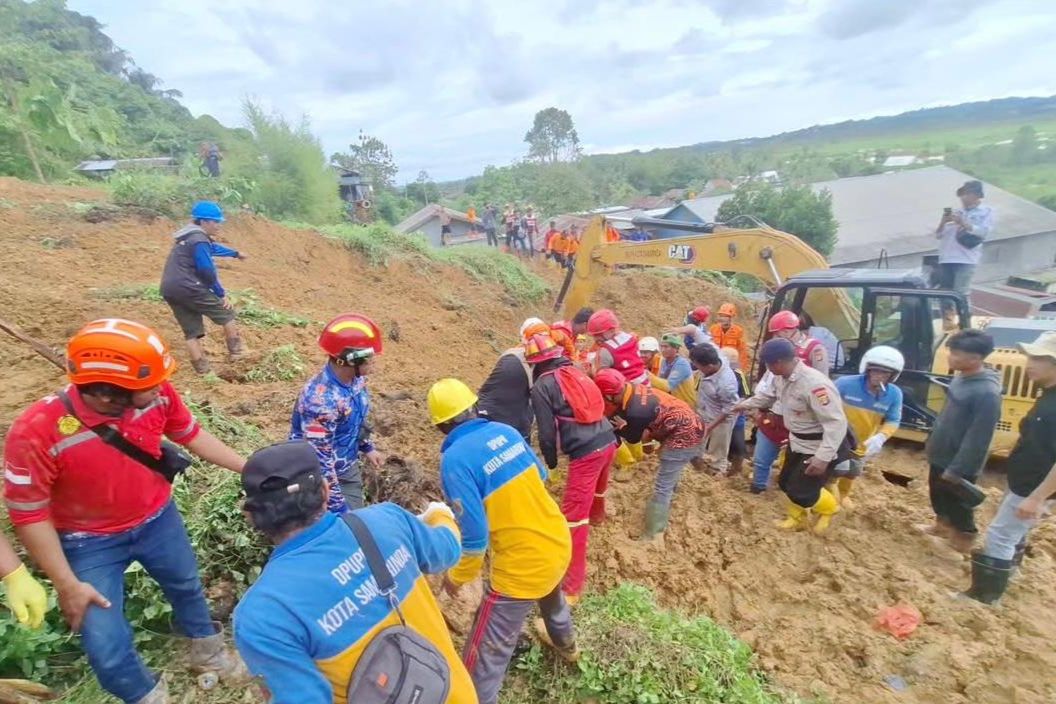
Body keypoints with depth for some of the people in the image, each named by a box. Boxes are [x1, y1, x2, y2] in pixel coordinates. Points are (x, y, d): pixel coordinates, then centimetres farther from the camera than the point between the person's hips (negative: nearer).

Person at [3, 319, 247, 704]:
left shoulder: (156, 394, -26)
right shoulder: (36, 433, -33)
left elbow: (192, 435, -6)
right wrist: (67, 584, -14)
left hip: (157, 518, 3)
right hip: (91, 543, -3)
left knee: (186, 586, 25)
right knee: (107, 649, 4)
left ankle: (208, 652, 56)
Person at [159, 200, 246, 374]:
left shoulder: (188, 236, 23)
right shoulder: (199, 240, -11)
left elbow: (212, 247, 40)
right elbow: (207, 271, -15)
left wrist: (235, 253, 55)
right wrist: (221, 293, -7)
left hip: (169, 290, 10)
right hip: (188, 288, -9)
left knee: (191, 331, 10)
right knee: (226, 312, 7)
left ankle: (202, 368, 11)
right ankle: (236, 351, 7)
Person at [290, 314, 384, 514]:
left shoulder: (355, 379, -11)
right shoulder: (320, 399, -36)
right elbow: (319, 460, -30)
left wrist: (367, 447, 18)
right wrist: (337, 506, -24)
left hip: (349, 467, 7)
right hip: (325, 475, -7)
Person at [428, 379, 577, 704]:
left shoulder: (455, 459, -21)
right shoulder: (506, 430, -2)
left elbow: (474, 534, -21)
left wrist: (457, 577, -3)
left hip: (522, 566, -8)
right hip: (559, 543, 8)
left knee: (489, 649, 11)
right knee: (551, 594, 38)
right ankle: (565, 644, 67)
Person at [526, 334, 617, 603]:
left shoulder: (541, 387, -5)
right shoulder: (575, 372, 14)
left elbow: (547, 431, -5)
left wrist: (551, 463, 9)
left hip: (586, 451, -8)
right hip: (608, 441, 8)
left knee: (573, 515, -2)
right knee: (596, 485, 37)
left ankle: (572, 586, 2)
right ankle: (596, 516, 67)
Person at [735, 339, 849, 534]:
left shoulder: (815, 384, -35)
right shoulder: (781, 377, -7)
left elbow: (836, 423, -33)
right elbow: (767, 395, 17)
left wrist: (823, 457, -35)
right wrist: (745, 404, 18)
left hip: (819, 447, -9)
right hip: (797, 441, 9)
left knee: (800, 492, -2)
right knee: (786, 482, 19)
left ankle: (829, 507, 30)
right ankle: (798, 519, 43)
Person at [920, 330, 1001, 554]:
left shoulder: (987, 392, -29)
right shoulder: (961, 377, -1)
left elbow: (977, 439, -27)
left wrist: (956, 469, -23)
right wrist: (933, 442, 18)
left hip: (959, 465, -8)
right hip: (941, 456, 8)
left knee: (958, 505, 12)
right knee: (938, 495, 27)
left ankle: (963, 539, 33)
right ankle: (943, 525, 48)